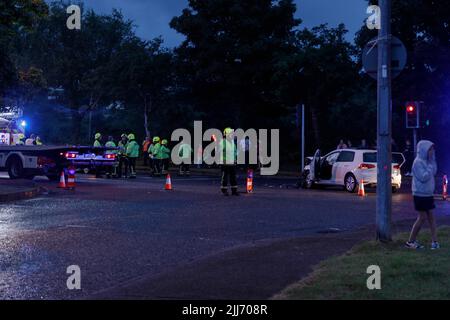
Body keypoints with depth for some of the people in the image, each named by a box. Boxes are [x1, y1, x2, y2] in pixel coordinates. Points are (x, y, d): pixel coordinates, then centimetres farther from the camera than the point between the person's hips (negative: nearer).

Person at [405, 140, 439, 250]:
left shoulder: (427, 161, 9)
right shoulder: (418, 162, -17)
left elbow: (434, 173, 6)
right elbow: (423, 177, -21)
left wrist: (432, 160, 0)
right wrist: (430, 167, -15)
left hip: (428, 194, 8)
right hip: (420, 194, -8)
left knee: (431, 216, 6)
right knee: (422, 217, -4)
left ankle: (434, 241, 8)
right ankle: (411, 241, 6)